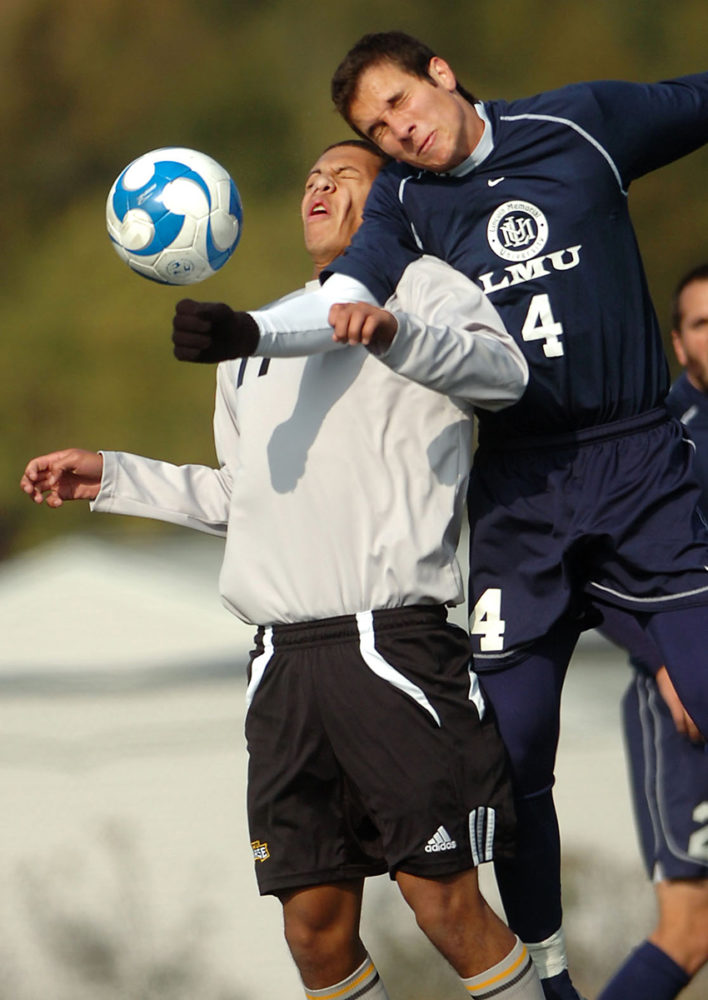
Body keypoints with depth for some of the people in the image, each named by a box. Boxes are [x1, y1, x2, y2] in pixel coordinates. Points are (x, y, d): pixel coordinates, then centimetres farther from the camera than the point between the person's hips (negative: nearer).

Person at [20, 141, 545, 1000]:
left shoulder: (419, 287, 6)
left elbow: (502, 371, -15)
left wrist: (395, 333, -33)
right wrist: (112, 479, 30)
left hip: (392, 642, -6)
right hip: (284, 662, 6)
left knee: (445, 904, -10)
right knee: (315, 927, 2)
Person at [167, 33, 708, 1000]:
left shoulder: (581, 123, 4)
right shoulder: (404, 201, 5)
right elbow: (350, 289, -13)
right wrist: (252, 330, -32)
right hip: (517, 494, 2)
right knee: (511, 750, 1)